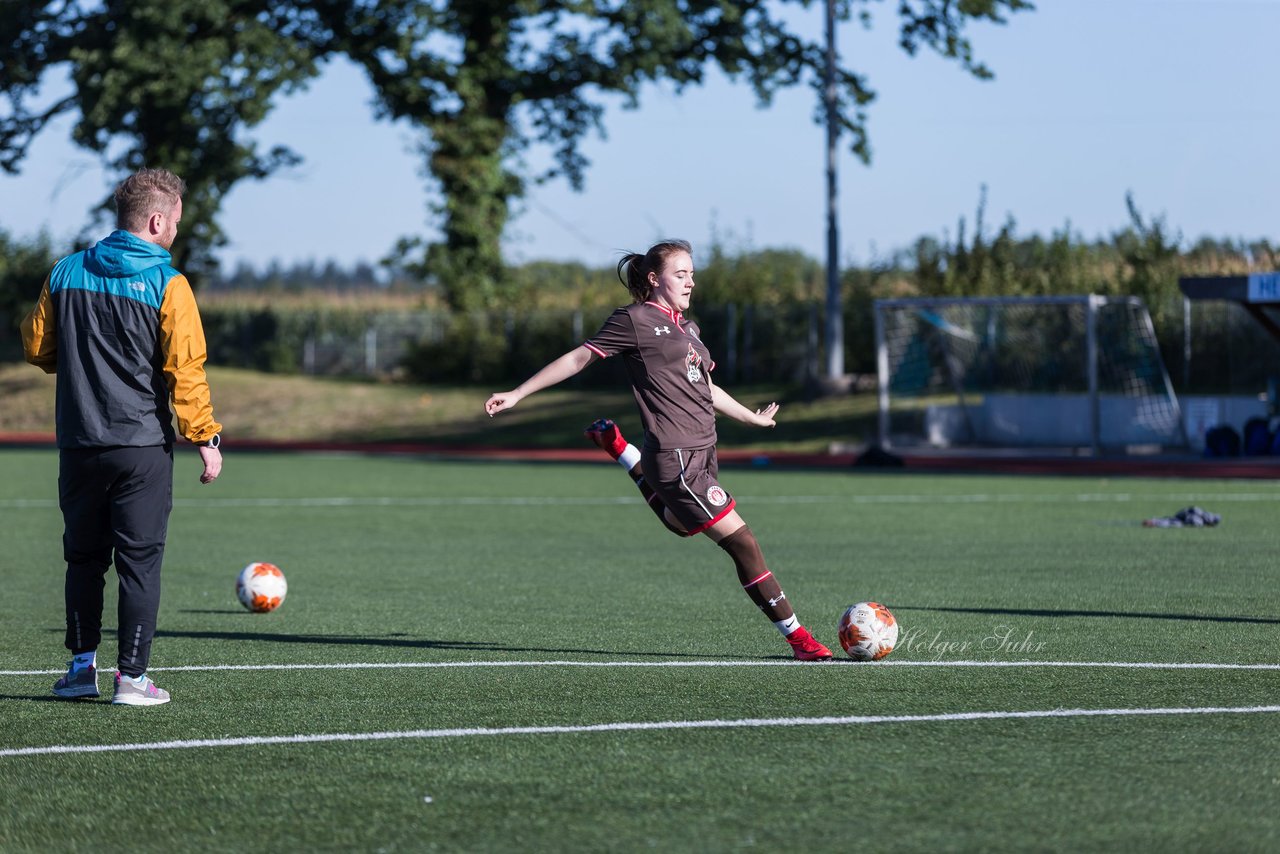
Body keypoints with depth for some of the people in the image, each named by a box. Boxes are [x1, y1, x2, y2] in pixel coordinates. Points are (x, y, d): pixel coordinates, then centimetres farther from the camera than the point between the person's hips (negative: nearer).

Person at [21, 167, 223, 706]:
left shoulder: (66, 273, 4)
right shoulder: (167, 285, -9)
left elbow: (37, 347, 11)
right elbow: (185, 369, -12)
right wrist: (206, 438, -6)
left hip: (79, 444, 4)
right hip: (142, 446, -4)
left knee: (84, 558, 16)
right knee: (139, 560, 1)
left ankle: (82, 664, 18)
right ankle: (132, 677, -1)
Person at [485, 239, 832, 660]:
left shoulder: (686, 328, 17)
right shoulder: (635, 320, -6)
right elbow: (579, 358, -1)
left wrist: (751, 417, 41)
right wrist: (517, 393, -1)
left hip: (702, 452, 9)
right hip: (675, 456, -9)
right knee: (742, 543, -9)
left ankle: (618, 448, 36)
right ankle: (797, 637, -5)